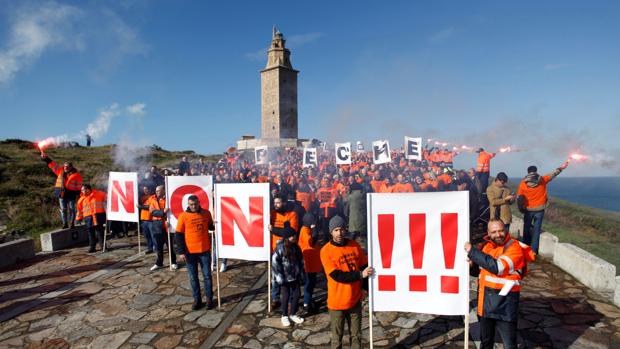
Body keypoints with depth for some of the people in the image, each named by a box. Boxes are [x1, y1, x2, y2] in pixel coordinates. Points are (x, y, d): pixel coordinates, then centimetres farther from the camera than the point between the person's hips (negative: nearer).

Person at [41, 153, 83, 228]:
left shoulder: (76, 175, -5)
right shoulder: (60, 171, 8)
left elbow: (79, 186, -4)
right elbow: (52, 164, 10)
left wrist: (77, 195, -7)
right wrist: (45, 158, 4)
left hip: (71, 194, -4)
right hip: (62, 194, 5)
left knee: (71, 210, 4)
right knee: (63, 209, 9)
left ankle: (72, 224, 11)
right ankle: (65, 224, 16)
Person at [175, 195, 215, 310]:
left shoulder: (206, 213, -1)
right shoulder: (183, 216, -7)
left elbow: (211, 226, 15)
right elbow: (178, 235, -4)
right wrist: (181, 252, -9)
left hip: (205, 250, 1)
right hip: (190, 252, -1)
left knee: (207, 275, 8)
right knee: (193, 277, 9)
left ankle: (209, 298, 21)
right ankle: (197, 299, 23)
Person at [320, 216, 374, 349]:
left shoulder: (355, 246, -1)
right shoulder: (326, 251, -14)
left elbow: (365, 267, 8)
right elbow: (337, 276, -19)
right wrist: (360, 275, -20)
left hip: (355, 299, 4)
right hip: (337, 302, -3)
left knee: (356, 335, 17)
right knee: (337, 338, 10)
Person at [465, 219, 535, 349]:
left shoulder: (514, 248, -14)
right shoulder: (488, 245, 7)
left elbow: (497, 267, -29)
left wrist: (472, 251, -23)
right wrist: (473, 264, -2)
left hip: (504, 303, -6)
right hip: (485, 300, 7)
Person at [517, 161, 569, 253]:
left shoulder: (523, 183, -7)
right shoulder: (542, 180, -4)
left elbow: (519, 197, -3)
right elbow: (552, 175, 10)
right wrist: (561, 168, 22)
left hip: (528, 210, 0)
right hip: (540, 209, 1)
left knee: (527, 229, 11)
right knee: (536, 230, 4)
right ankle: (534, 251, 5)